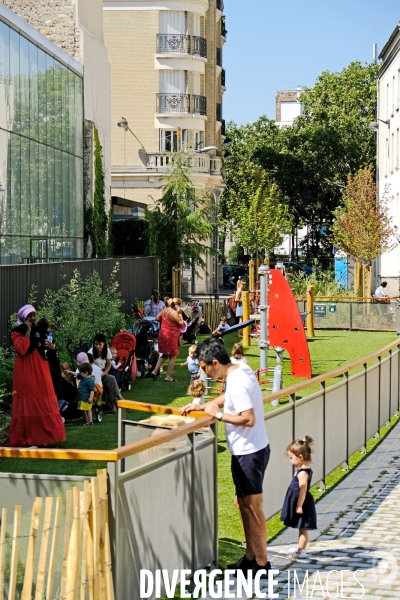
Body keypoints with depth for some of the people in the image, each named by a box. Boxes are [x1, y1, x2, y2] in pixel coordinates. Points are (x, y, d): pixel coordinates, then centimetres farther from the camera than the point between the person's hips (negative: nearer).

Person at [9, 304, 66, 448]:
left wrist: (52, 347, 2)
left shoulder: (40, 331, 14)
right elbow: (21, 349, -24)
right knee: (27, 406, -6)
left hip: (41, 374, 7)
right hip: (26, 375, -7)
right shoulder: (17, 333, -6)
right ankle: (27, 439, -3)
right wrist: (28, 331, -19)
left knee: (44, 405, 8)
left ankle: (42, 437, 17)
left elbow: (46, 348, 26)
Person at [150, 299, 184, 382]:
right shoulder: (174, 313, -18)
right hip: (171, 335, -8)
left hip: (163, 334, 8)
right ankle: (168, 376, 3)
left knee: (164, 355, 22)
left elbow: (157, 318, 13)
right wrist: (180, 314, -8)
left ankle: (155, 371, 15)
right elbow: (181, 324, -13)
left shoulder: (164, 310, 5)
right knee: (173, 356, 4)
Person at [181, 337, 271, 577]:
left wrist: (218, 414, -17)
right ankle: (250, 557, 27)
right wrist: (201, 406, 15)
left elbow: (248, 419, -28)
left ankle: (262, 563, 9)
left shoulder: (237, 382, -24)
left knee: (252, 507, 0)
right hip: (252, 449, 10)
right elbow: (228, 398, 24)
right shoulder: (241, 369, 6)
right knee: (243, 503, 18)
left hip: (249, 452, -10)